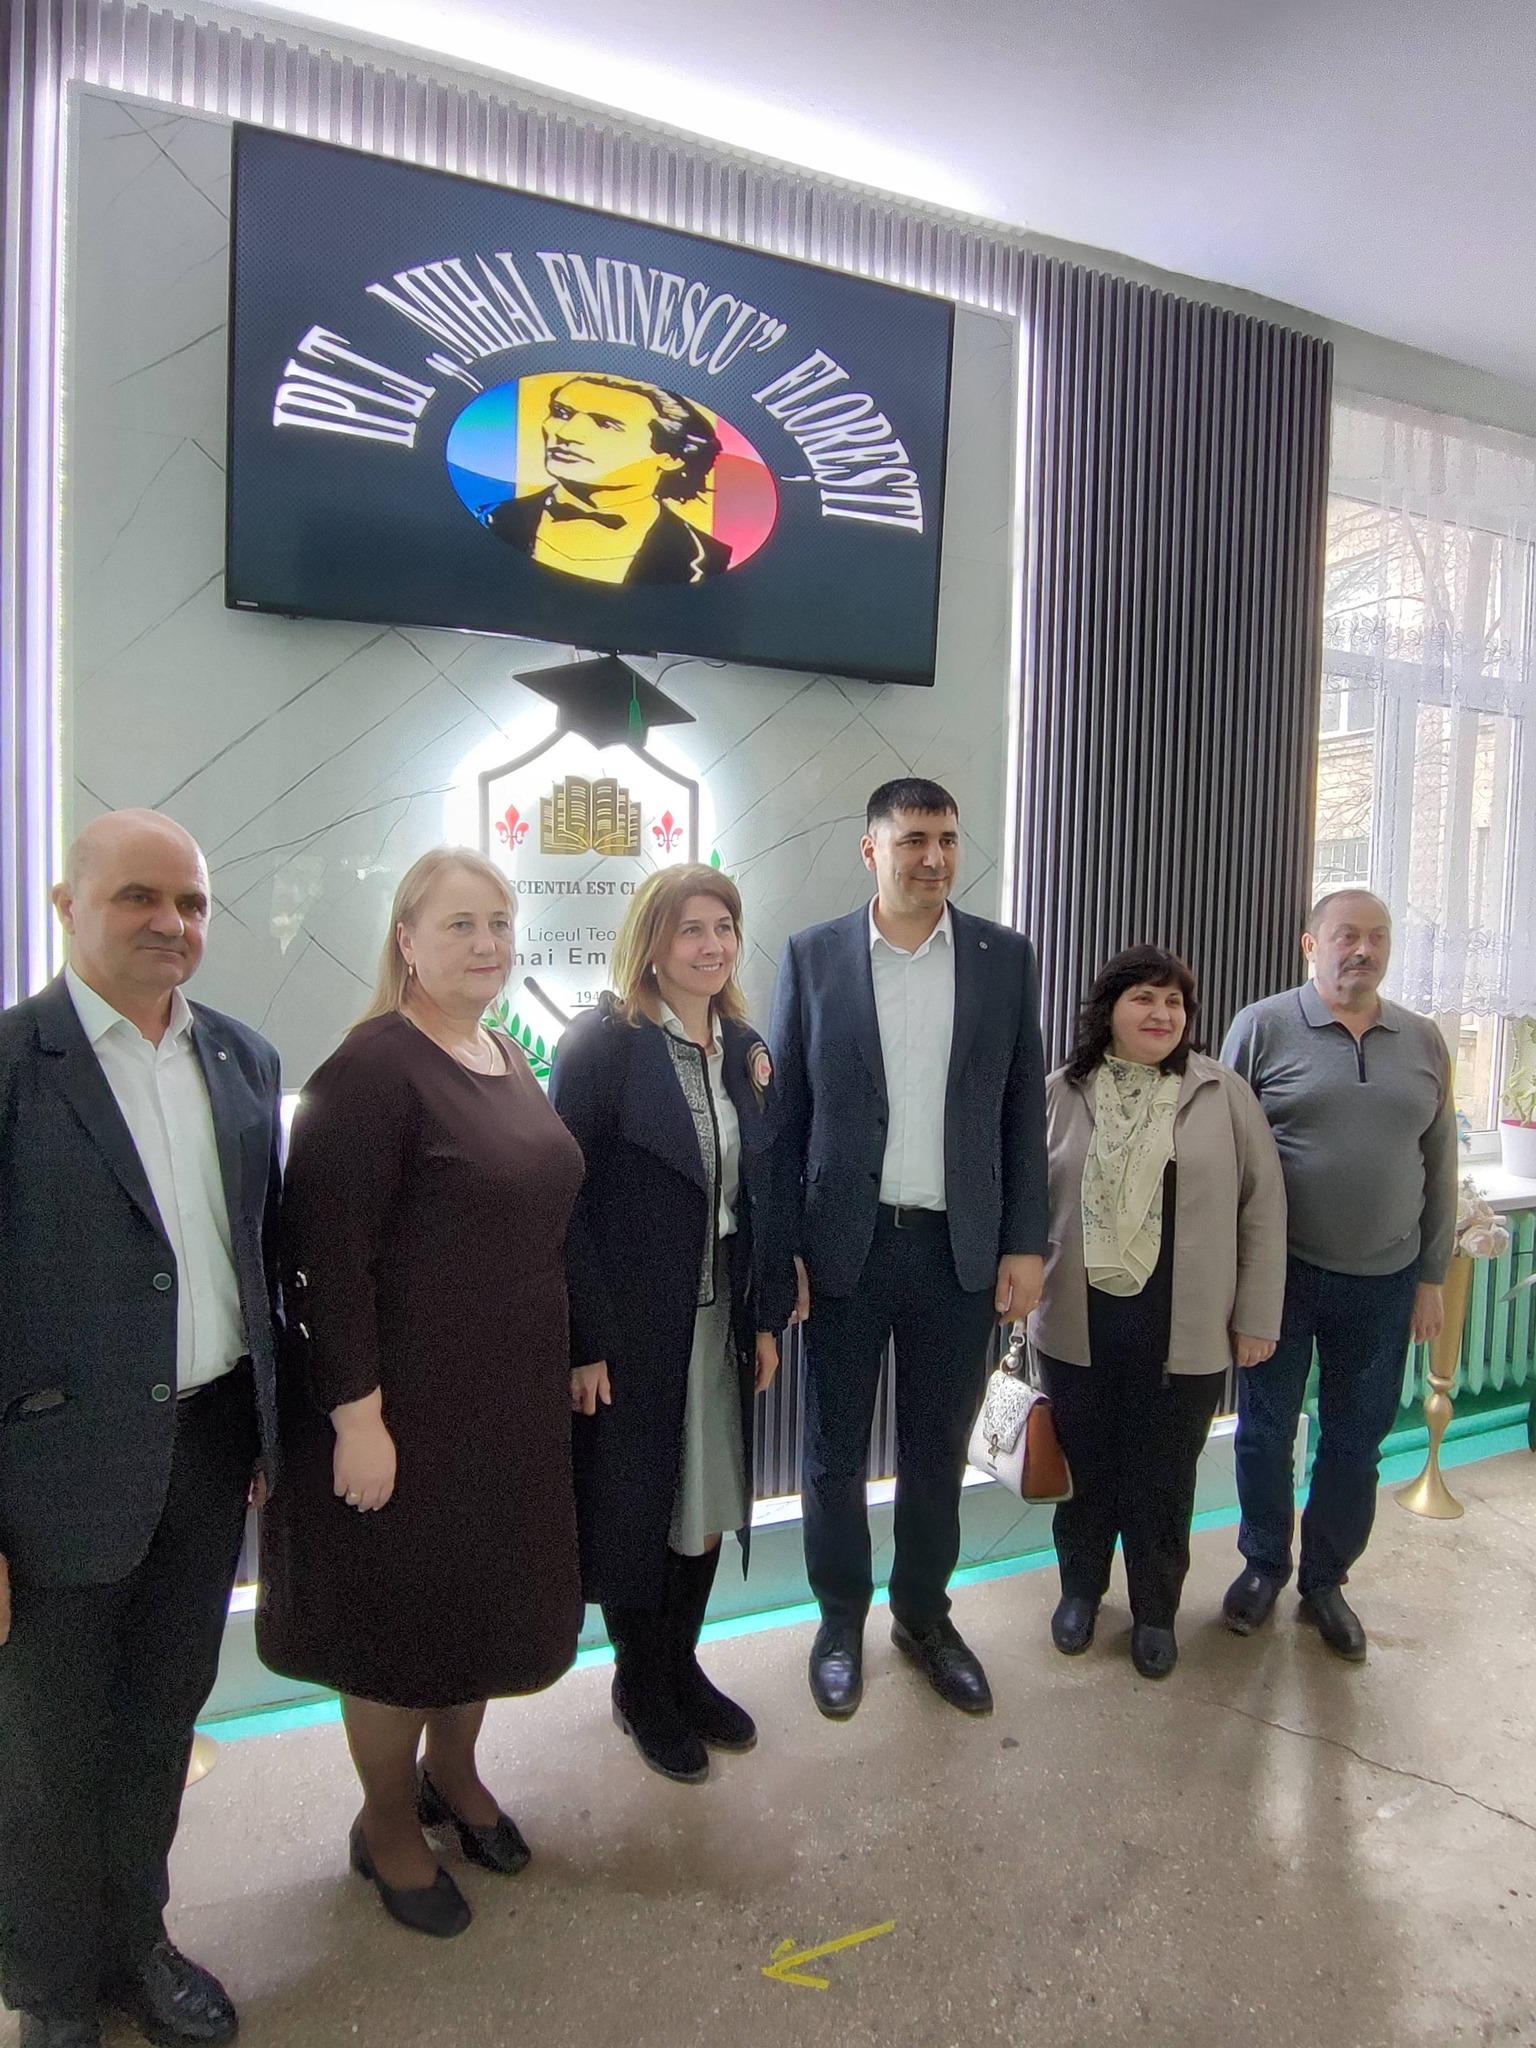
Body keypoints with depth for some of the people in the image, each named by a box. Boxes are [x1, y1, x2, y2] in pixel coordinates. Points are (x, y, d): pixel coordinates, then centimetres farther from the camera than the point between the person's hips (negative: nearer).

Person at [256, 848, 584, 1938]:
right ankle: (389, 1827, 38)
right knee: (400, 1606, 12)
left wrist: (573, 1361, 14)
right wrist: (356, 1414, -21)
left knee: (487, 1592, 22)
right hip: (407, 1402, -7)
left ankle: (453, 1774, 48)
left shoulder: (508, 1059, 7)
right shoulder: (373, 1069, -19)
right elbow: (326, 1254, -21)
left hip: (514, 1398, 8)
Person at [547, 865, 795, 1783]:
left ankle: (681, 1665, 39)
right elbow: (568, 1197, -16)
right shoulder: (603, 1043, -14)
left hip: (723, 1319, 6)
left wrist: (768, 1317, 7)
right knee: (634, 1507, 12)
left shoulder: (746, 1050, 5)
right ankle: (641, 1686, 34)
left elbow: (763, 1191, 9)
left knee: (711, 1501, 17)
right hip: (632, 1322, -6)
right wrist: (586, 1342, -18)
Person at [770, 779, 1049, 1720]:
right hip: (845, 1246, -1)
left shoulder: (1007, 957, 1)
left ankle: (925, 1614, 38)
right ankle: (842, 1621, 35)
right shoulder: (813, 955, -3)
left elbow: (1025, 1111, 3)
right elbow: (785, 1112, -1)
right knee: (836, 1450, 13)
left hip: (963, 1249, 1)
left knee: (939, 1447, 16)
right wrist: (782, 1250, -4)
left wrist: (1027, 1243, 0)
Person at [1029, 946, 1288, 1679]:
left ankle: (1156, 1611, 34)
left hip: (1184, 1331, -1)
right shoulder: (1061, 1092, -1)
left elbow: (1262, 1209, -1)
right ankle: (1080, 1589, 39)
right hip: (1079, 1324, 1)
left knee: (1163, 1476, 12)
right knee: (1086, 1466, 16)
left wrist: (1256, 1317, -1)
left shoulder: (1223, 1094, -3)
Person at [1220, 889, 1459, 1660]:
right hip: (1280, 1273, -3)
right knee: (1265, 1433, 11)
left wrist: (1431, 1276, 7)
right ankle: (1263, 1565, 32)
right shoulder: (1262, 1026, -7)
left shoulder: (1423, 1042, 4)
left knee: (1356, 1444, 13)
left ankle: (1324, 1581, 33)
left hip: (1383, 1284, 3)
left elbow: (1438, 1166, 8)